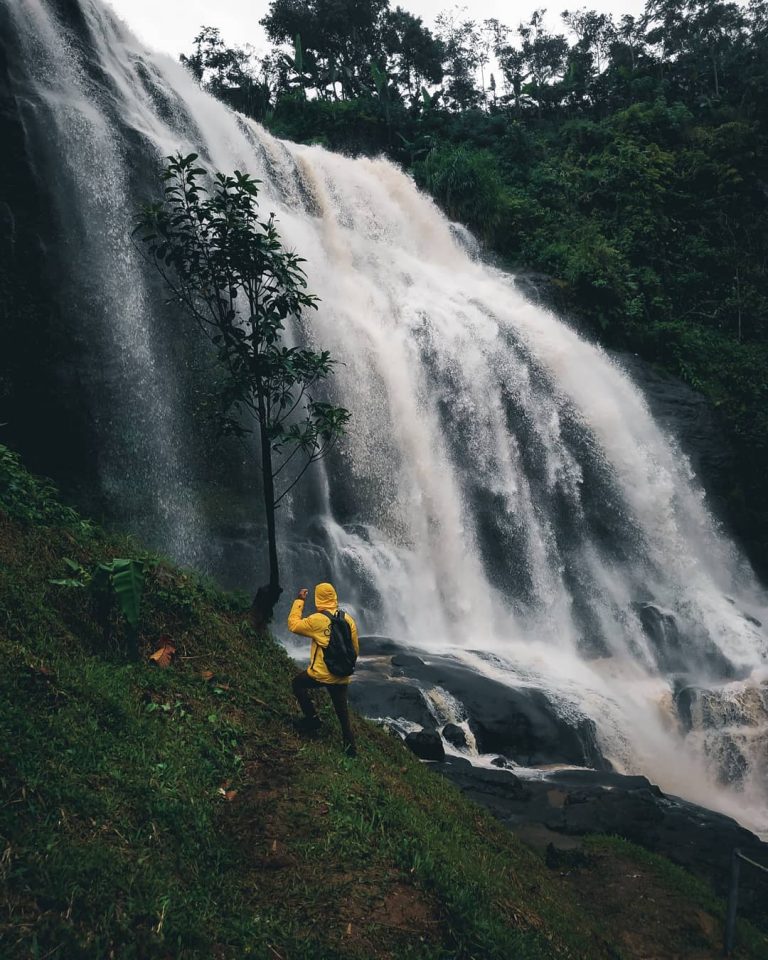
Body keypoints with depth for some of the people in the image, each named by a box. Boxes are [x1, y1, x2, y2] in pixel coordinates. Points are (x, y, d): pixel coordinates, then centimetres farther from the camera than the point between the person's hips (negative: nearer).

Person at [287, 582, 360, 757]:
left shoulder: (317, 620, -15)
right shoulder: (348, 619, 0)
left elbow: (293, 625, -2)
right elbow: (355, 649, 9)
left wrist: (299, 601, 5)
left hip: (321, 674, -4)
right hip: (341, 677, 4)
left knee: (298, 683, 24)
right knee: (343, 712, 16)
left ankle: (312, 719, 20)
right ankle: (350, 747, 15)